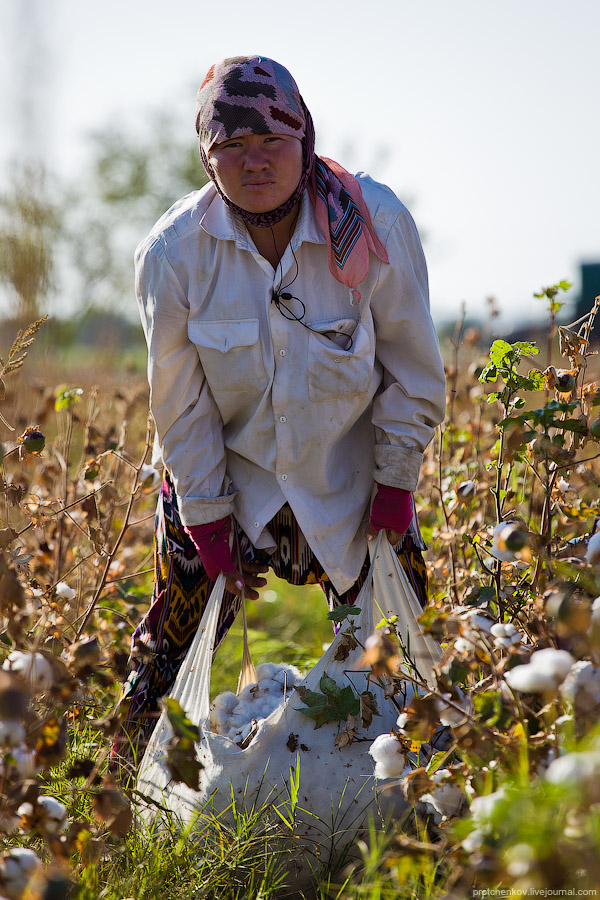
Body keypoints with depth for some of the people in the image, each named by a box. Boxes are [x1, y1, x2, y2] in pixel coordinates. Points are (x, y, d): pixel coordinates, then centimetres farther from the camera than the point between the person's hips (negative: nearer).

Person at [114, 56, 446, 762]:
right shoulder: (173, 252, -18)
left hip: (350, 475, 0)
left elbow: (412, 367, -7)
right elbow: (181, 401, -10)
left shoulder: (375, 224, -19)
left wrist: (395, 482, -5)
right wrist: (209, 521, -9)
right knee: (171, 649, 1)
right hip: (223, 475, 0)